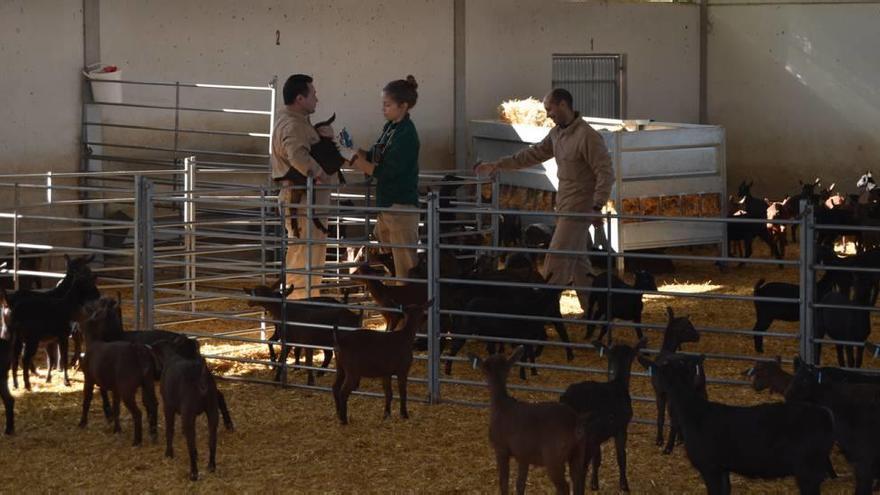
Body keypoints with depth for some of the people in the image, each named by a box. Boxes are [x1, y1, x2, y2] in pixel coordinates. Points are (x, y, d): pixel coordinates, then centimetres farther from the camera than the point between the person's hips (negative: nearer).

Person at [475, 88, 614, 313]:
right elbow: (534, 154, 18)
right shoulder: (557, 133, 10)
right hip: (565, 207, 9)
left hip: (579, 208, -9)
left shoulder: (588, 136, -18)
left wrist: (597, 207, -24)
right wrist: (498, 165, 15)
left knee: (556, 260, -8)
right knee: (578, 261, 13)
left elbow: (606, 173, -19)